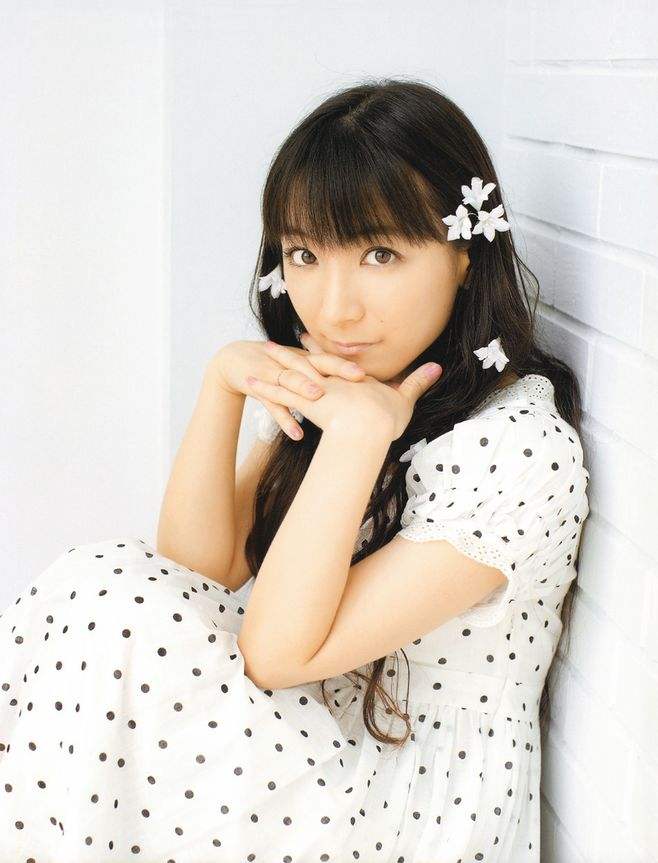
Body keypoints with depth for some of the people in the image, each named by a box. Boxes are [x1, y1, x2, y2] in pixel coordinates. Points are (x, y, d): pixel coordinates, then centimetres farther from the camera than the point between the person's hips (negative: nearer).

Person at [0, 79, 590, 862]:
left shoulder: (518, 448, -23)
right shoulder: (329, 386, 0)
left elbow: (278, 652, -22)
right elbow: (195, 573, -3)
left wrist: (358, 433, -28)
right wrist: (224, 382, -14)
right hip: (318, 743, 7)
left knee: (106, 605, -21)